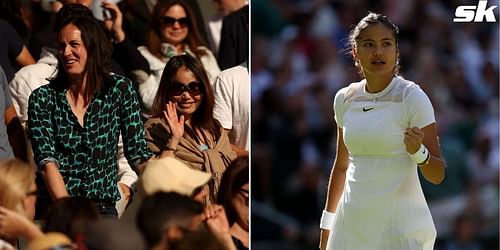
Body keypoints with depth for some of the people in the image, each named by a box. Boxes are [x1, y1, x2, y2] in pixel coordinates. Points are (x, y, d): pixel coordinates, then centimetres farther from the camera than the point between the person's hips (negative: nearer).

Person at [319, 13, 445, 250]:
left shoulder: (412, 97, -7)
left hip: (401, 229, -5)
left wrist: (418, 151, -27)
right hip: (352, 225, 5)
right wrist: (327, 223, 20)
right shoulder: (345, 99, 7)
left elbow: (437, 175, -8)